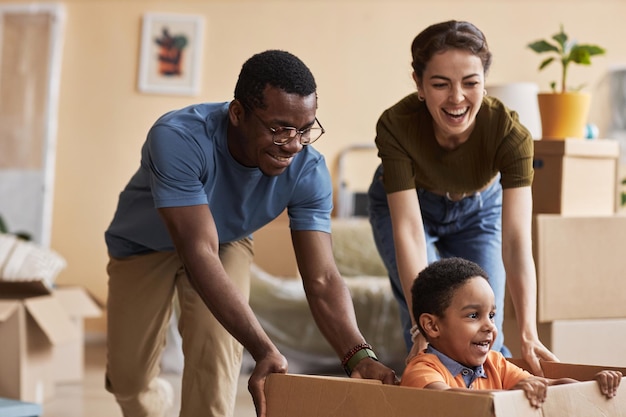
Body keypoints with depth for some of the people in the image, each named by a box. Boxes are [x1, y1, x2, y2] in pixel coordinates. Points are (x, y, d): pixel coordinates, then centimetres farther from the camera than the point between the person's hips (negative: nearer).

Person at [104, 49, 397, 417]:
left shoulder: (308, 171, -30)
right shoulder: (177, 139, -42)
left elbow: (322, 279, -32)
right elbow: (200, 255, -47)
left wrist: (359, 355, -52)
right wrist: (264, 351, -56)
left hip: (227, 242, 2)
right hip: (145, 245, -1)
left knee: (216, 357, -22)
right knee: (129, 378, 4)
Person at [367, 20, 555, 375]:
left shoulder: (510, 133, -36)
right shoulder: (395, 126, -37)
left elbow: (517, 240, -42)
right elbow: (408, 230, -39)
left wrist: (528, 333, -53)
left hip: (478, 209, 1)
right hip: (407, 203, -1)